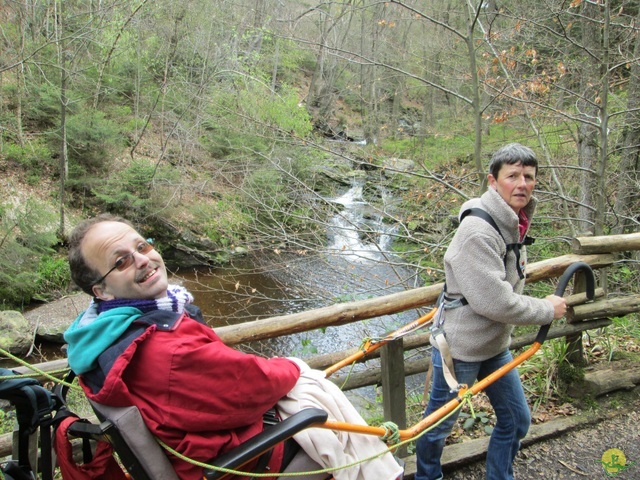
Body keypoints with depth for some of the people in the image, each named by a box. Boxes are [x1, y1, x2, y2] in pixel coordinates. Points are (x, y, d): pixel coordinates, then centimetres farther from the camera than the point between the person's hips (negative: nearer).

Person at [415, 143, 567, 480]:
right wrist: (548, 310, -17)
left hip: (495, 345, 9)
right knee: (439, 424, 11)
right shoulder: (478, 231, -27)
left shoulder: (514, 222, 2)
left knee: (516, 420, 17)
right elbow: (495, 302, -30)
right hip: (459, 347, -8)